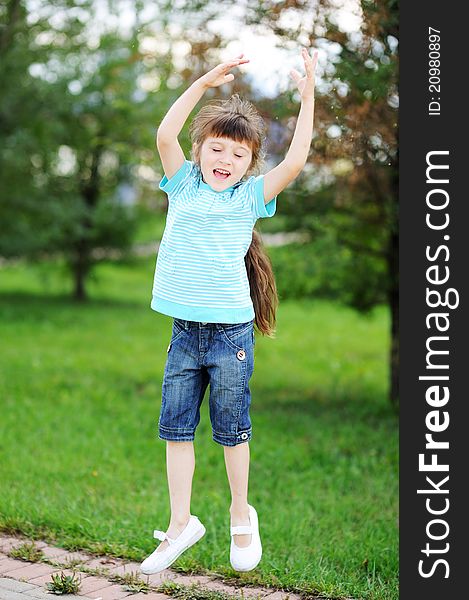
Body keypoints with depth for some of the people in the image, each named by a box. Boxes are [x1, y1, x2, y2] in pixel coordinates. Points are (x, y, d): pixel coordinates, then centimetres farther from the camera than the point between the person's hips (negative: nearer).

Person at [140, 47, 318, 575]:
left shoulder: (252, 196, 3)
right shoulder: (183, 185, 7)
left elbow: (295, 160, -9)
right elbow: (165, 135, -7)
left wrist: (307, 95, -7)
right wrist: (205, 82, -9)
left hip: (231, 331, -2)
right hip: (185, 331, 2)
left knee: (232, 430, 8)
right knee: (176, 428, 7)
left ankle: (241, 515, 29)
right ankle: (181, 523, 20)